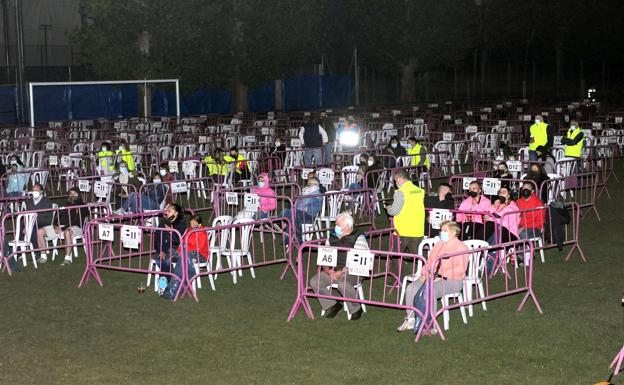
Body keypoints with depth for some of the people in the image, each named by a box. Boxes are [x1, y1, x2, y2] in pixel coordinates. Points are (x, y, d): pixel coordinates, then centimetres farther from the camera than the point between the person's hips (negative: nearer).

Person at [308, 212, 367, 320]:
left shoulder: (358, 238, -3)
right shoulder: (332, 238, 17)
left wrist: (341, 272, -18)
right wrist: (327, 270, -5)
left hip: (351, 271, -6)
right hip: (332, 271, 6)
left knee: (343, 284, -37)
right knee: (314, 281, -17)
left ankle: (356, 309, -11)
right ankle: (332, 305, -1)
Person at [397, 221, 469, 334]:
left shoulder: (461, 247, -2)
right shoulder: (438, 245, 22)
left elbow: (461, 268, -14)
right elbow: (429, 261, 24)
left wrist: (442, 275, -21)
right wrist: (424, 274, 2)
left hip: (451, 280, -7)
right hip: (432, 277, 7)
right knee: (411, 288, -17)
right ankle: (410, 320, -9)